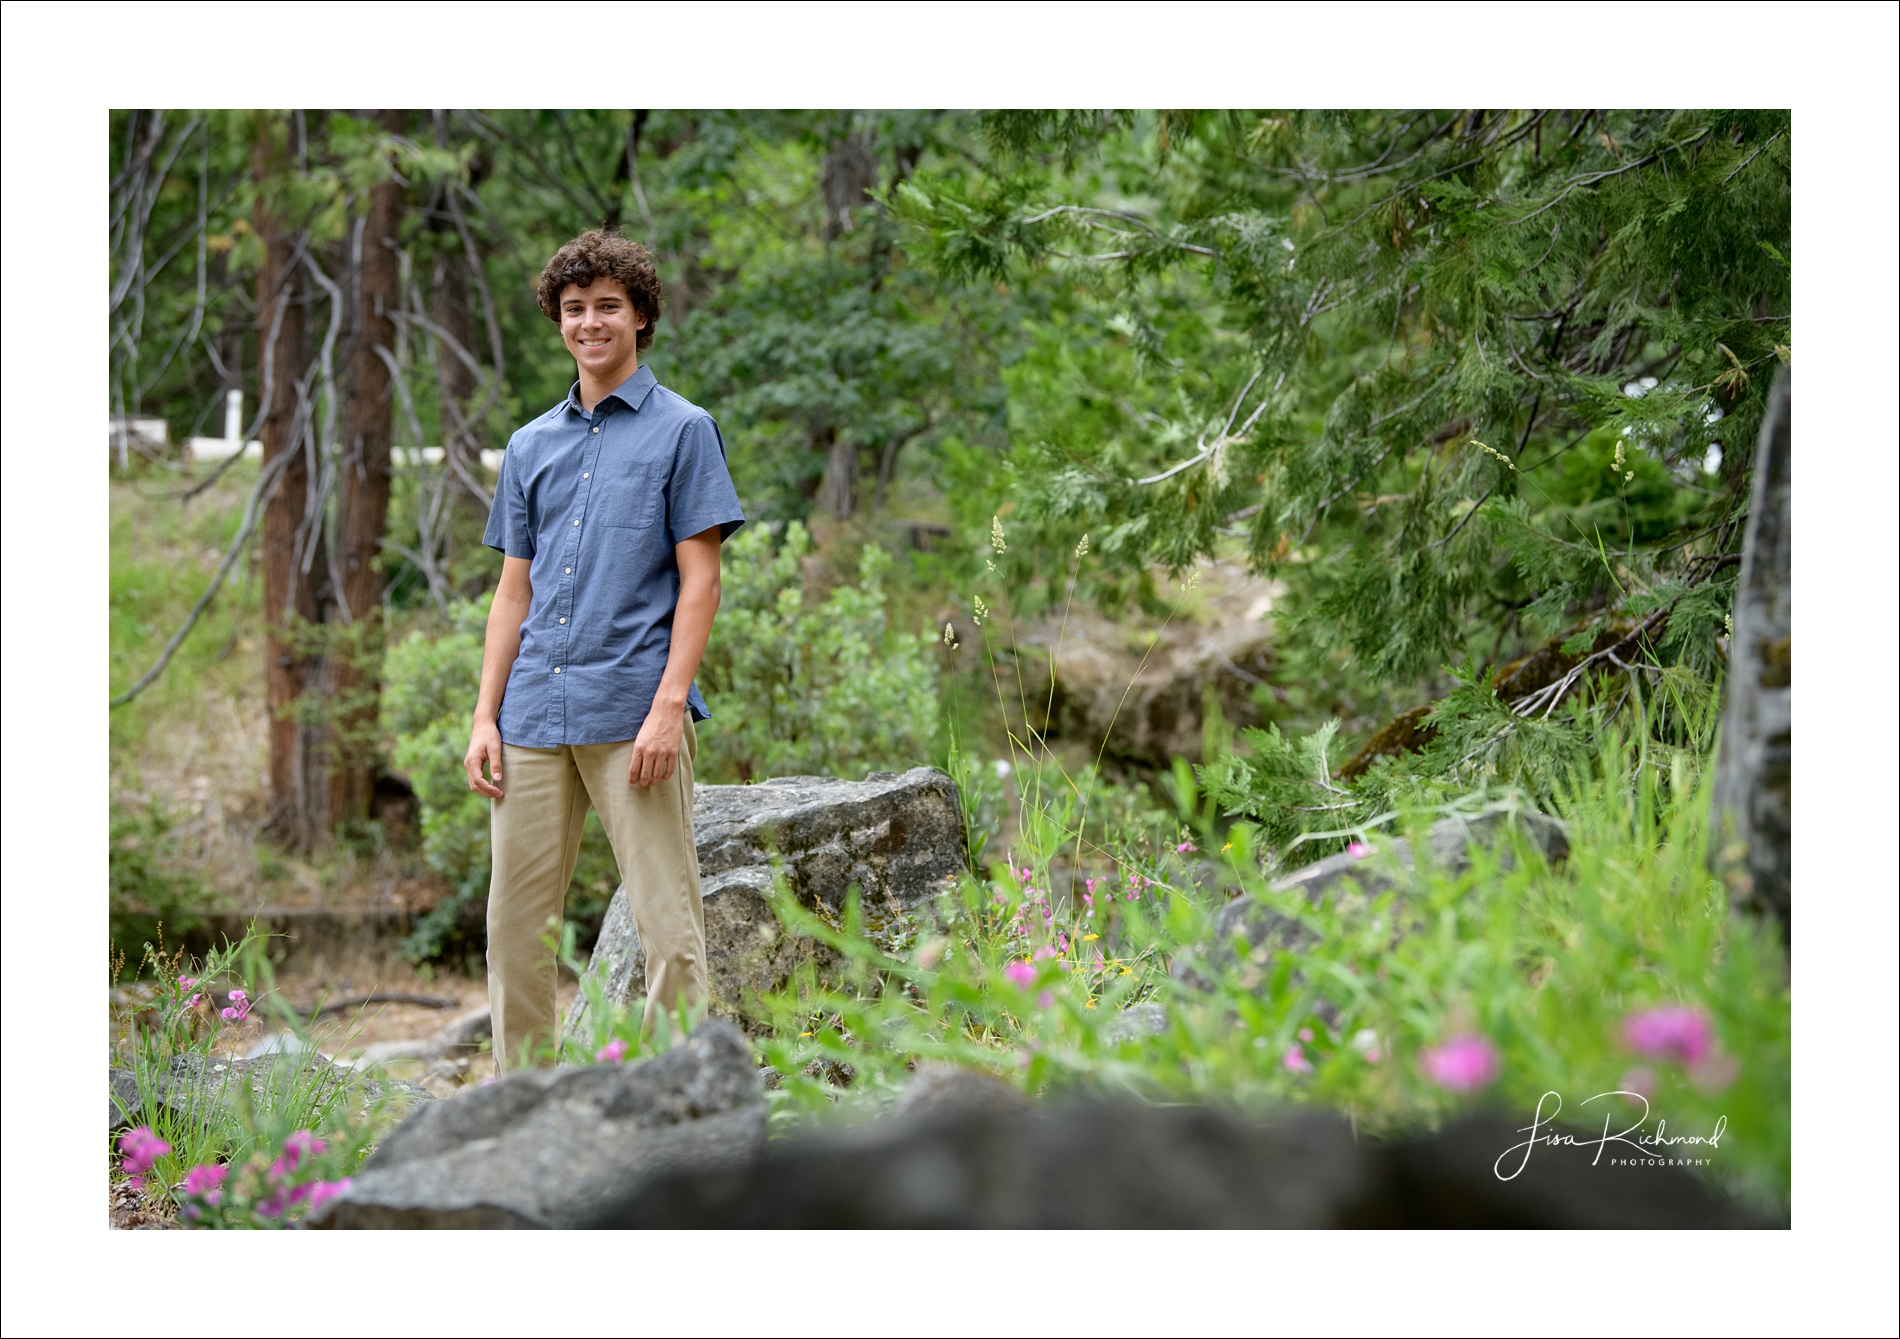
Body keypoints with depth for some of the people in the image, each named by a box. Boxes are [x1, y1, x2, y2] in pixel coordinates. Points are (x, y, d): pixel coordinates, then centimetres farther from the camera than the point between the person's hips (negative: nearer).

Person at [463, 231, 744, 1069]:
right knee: (515, 923, 6)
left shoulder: (683, 430, 2)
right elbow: (514, 591, 17)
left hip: (633, 713, -5)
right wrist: (485, 716, 8)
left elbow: (699, 580, -4)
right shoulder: (531, 447, 17)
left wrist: (668, 707, -14)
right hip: (535, 716, 5)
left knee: (667, 925, -5)